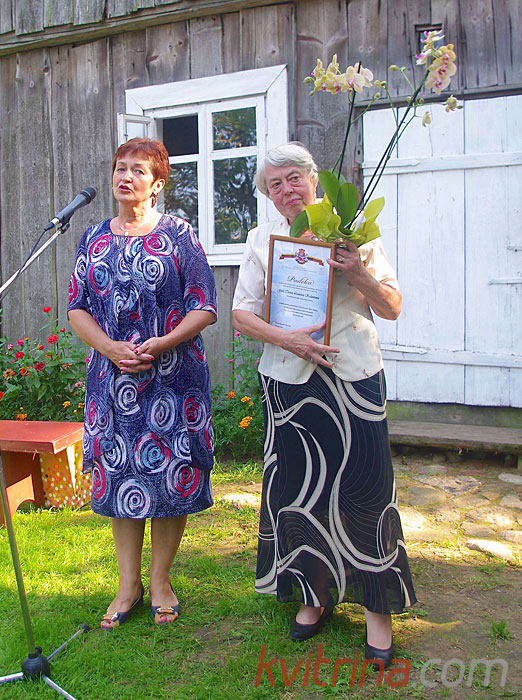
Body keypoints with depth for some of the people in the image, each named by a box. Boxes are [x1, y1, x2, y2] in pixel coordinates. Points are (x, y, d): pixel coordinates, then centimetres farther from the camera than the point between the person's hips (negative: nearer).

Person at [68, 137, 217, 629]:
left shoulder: (178, 234, 1)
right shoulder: (94, 239, 11)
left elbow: (205, 307, -4)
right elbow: (77, 307, 7)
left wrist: (160, 344, -17)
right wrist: (111, 348, -10)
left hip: (173, 376, -2)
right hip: (112, 377, 3)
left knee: (170, 473, 3)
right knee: (119, 473, 7)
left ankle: (160, 580, 21)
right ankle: (128, 584, 22)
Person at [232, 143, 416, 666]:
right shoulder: (262, 240, 8)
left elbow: (392, 309, 4)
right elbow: (242, 314, 2)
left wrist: (360, 275, -14)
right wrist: (287, 339, -14)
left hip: (353, 374, -1)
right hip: (289, 378, 2)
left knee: (364, 485, -3)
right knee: (297, 486, 6)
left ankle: (376, 607, 14)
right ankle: (316, 594, 27)